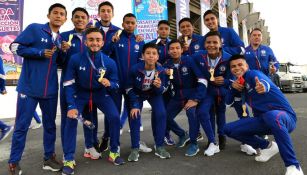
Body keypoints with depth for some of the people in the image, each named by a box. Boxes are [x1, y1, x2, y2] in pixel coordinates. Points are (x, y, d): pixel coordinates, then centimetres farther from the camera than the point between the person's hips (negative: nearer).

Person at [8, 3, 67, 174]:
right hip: (29, 87, -5)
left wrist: (64, 52, -2)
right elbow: (16, 46, -6)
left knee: (50, 124, 12)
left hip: (50, 89, 5)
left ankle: (49, 157, 27)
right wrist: (40, 52, -15)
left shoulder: (61, 39, 13)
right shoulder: (34, 28, -3)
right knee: (22, 125, 4)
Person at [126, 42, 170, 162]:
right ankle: (135, 149, -1)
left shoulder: (161, 71, -25)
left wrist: (159, 86, -37)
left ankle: (159, 146, -3)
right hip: (137, 94, 0)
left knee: (161, 114, -19)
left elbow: (162, 91, -13)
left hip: (154, 93, 1)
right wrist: (134, 105, -20)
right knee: (134, 116, -18)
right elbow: (129, 88, -14)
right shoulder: (135, 69, -29)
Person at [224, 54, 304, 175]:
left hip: (284, 116, -7)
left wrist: (263, 86, -59)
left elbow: (264, 82, -34)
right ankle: (267, 146, 10)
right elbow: (229, 101, 12)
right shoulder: (240, 83, 11)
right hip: (263, 120, 7)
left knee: (271, 116, -43)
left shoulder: (253, 74, -11)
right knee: (229, 129, -4)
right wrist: (233, 86, -6)